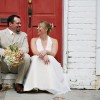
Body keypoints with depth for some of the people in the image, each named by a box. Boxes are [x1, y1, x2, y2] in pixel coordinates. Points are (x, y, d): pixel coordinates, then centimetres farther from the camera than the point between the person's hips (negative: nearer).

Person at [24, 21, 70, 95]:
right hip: (37, 63, 1)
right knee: (35, 59, -33)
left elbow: (53, 54, -5)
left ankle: (50, 86, -35)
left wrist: (46, 51, -29)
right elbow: (35, 52, -5)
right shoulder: (34, 40, 14)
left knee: (50, 59, -34)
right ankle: (36, 85, -38)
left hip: (50, 63, 0)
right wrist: (43, 55, -28)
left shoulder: (54, 41, 12)